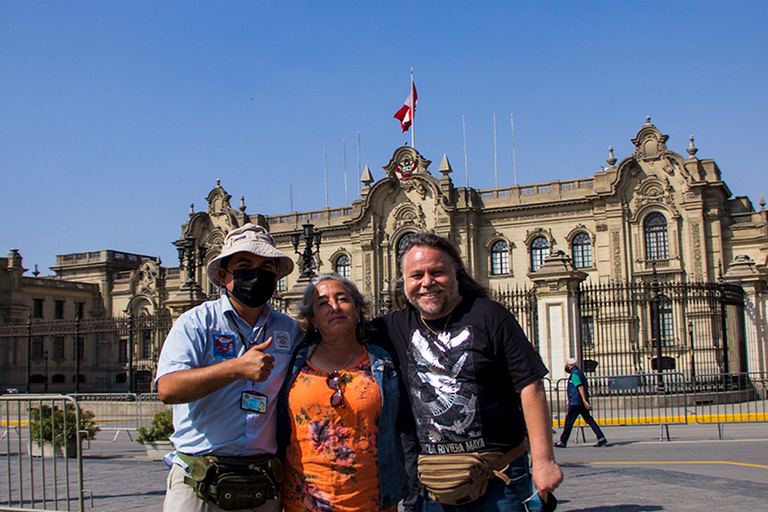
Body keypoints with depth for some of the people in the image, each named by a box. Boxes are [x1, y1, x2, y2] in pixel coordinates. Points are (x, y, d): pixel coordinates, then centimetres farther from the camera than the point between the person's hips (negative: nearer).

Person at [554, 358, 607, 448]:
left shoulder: (574, 374, -13)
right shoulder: (580, 373, 18)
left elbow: (581, 388, -22)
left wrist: (585, 401, -28)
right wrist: (570, 400, 31)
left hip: (575, 403, -9)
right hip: (581, 403, 9)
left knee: (569, 421, -2)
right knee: (589, 419, 5)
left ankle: (563, 441, 4)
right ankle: (601, 438, -3)